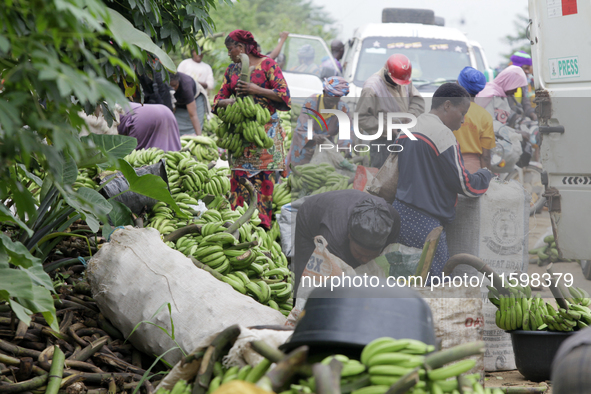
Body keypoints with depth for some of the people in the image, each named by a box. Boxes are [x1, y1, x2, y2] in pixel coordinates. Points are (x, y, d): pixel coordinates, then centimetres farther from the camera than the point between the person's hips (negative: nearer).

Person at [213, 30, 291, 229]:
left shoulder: (267, 64, 0)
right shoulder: (232, 69, 17)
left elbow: (284, 94, -7)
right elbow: (218, 99, 16)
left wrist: (256, 90, -16)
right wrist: (228, 102, -7)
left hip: (265, 129, -5)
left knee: (264, 176, -6)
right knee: (239, 175, -2)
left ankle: (262, 223, -2)